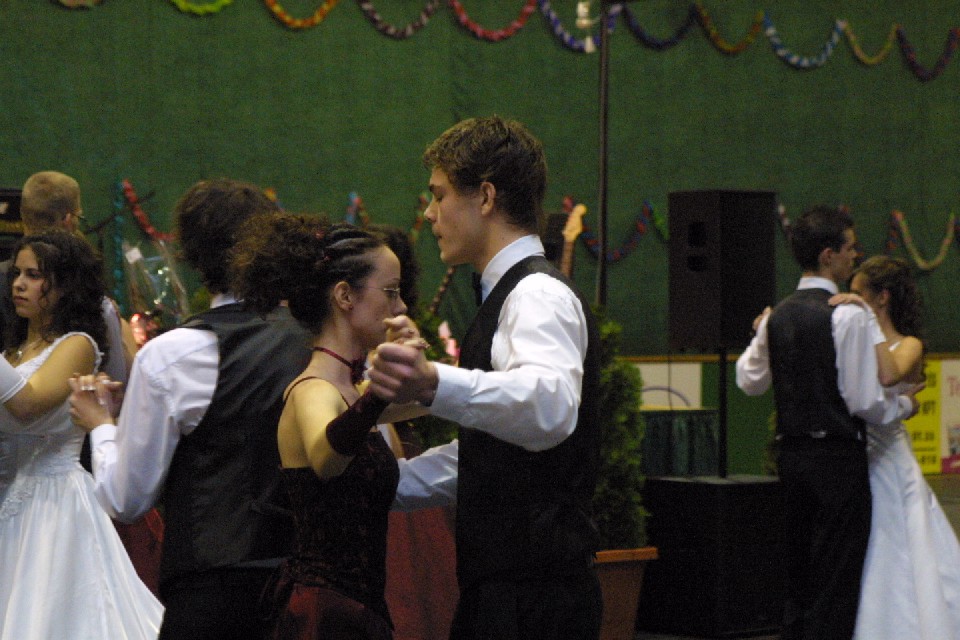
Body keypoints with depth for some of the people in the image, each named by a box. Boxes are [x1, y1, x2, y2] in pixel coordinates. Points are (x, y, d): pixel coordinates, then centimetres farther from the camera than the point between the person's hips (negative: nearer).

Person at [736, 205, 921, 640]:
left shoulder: (778, 316, 7)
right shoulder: (850, 316, -13)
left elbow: (749, 381, 19)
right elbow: (866, 402, -15)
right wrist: (905, 406, 4)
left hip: (791, 454, 7)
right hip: (837, 457, -7)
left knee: (798, 577, 15)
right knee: (837, 582, -2)